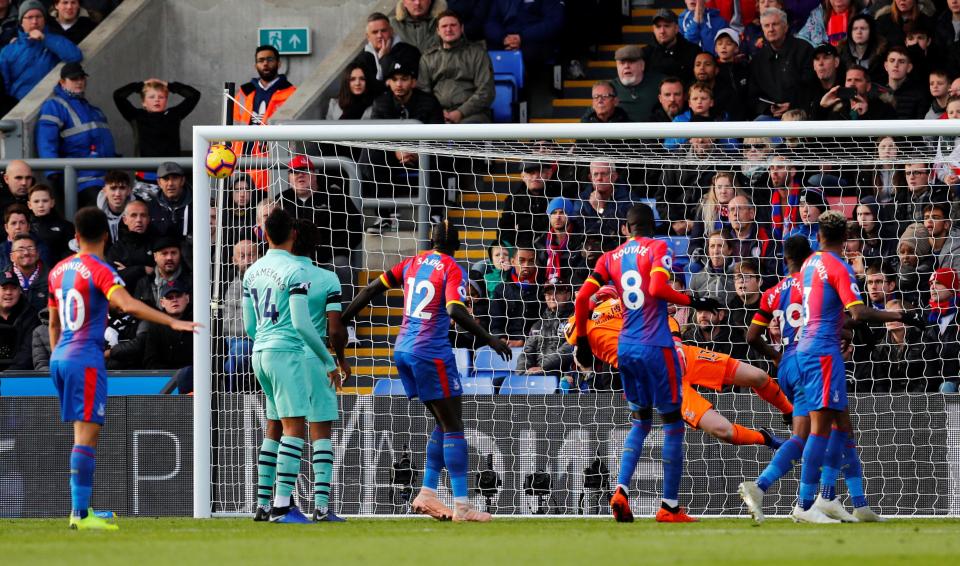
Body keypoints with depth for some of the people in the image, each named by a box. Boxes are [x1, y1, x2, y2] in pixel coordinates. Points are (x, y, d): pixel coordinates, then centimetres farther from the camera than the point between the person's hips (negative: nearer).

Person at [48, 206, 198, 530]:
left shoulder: (59, 270, 13)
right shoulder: (99, 271, -10)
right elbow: (128, 305, -26)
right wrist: (172, 322, -30)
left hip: (60, 358, 8)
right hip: (86, 359, -8)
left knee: (83, 433, 16)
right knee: (87, 433, -9)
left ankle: (81, 509, 18)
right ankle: (80, 513, -15)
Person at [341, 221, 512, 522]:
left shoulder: (413, 263, 11)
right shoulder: (452, 270, -8)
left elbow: (372, 289, 10)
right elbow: (455, 310, -23)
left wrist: (341, 322, 17)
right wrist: (490, 340, -20)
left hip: (403, 349, 7)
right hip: (431, 353, -7)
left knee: (445, 423, 16)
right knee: (453, 426, -4)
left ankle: (427, 494, 10)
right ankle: (461, 505, -9)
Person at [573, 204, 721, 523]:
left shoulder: (611, 257, 10)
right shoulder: (658, 249, -4)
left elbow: (582, 297, 5)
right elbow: (657, 288, -21)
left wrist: (581, 340, 15)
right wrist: (693, 302, -11)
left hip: (625, 348, 5)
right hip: (656, 347, -5)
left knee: (640, 421, 19)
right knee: (672, 423, 5)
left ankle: (621, 491, -1)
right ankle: (670, 506, 4)